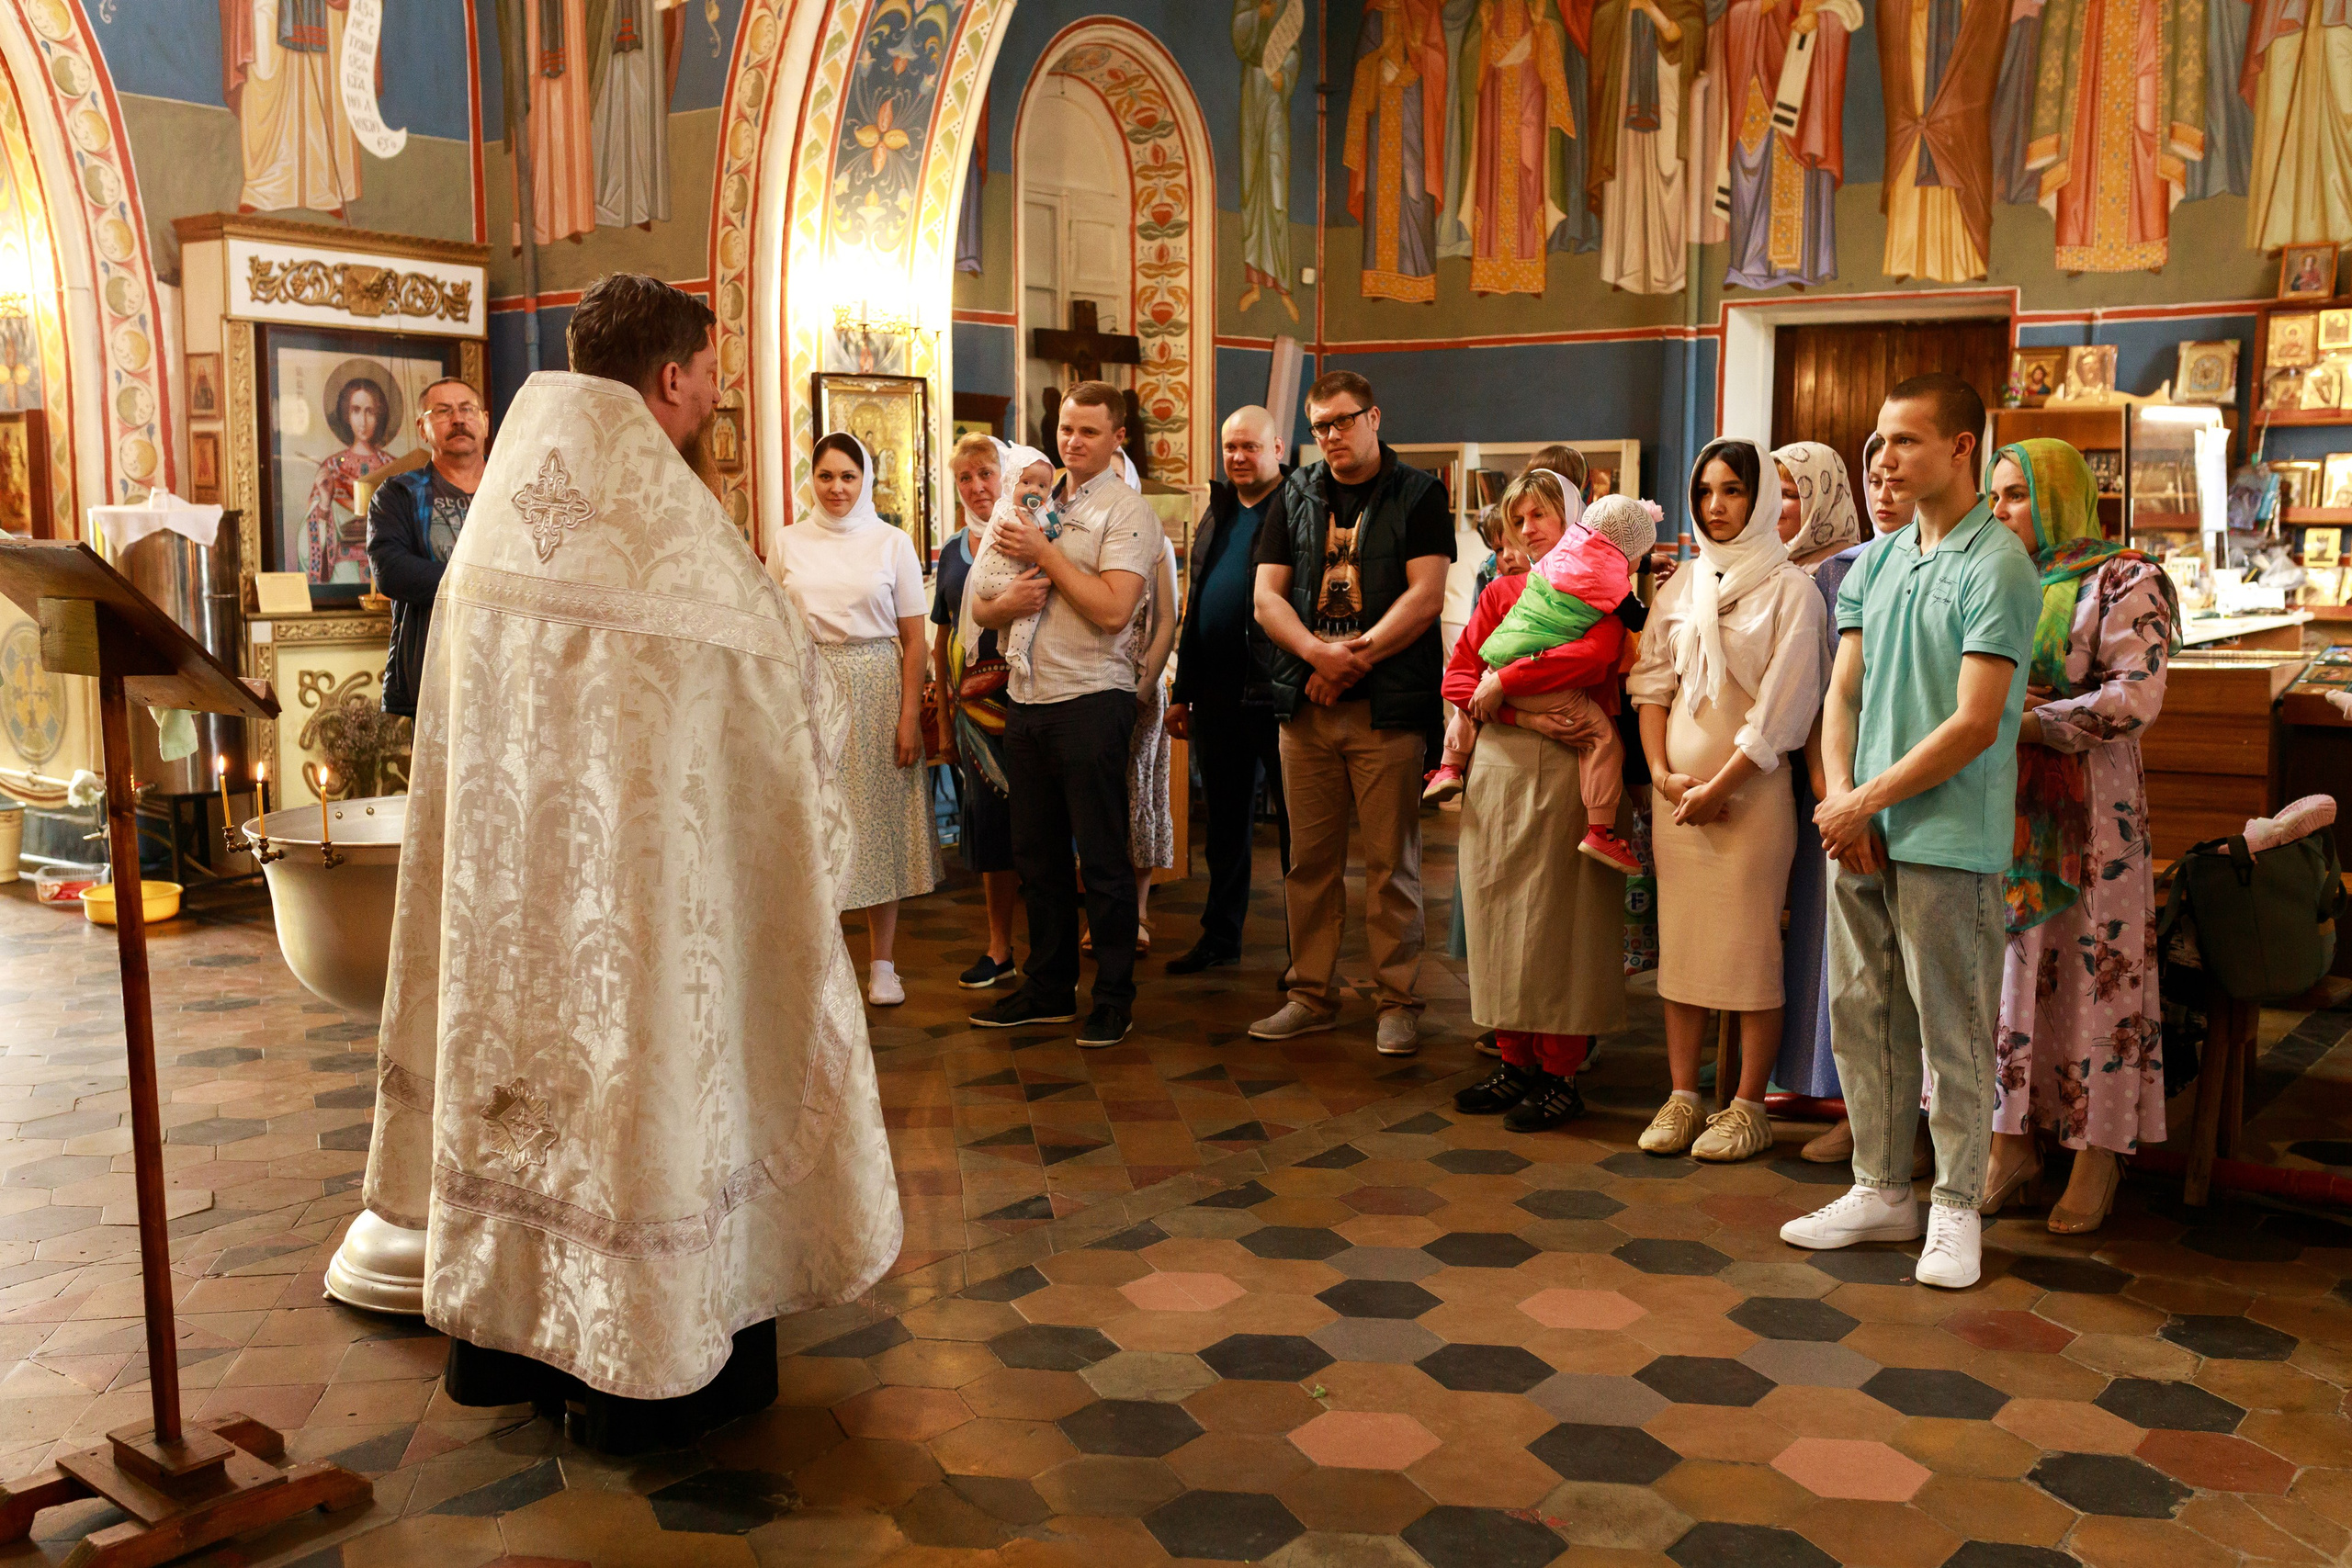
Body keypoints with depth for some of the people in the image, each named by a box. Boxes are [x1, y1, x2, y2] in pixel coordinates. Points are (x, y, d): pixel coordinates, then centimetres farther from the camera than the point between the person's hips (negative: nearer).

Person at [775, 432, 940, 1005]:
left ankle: (882, 963, 12)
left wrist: (910, 716, -6)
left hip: (878, 689, -1)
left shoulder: (892, 542, 3)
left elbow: (913, 640, 1)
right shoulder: (789, 543, 7)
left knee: (880, 823, 3)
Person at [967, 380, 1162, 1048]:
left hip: (1091, 700, -7)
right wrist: (1008, 601, -7)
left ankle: (1114, 999, 11)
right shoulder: (1034, 505, 17)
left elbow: (1112, 609, -18)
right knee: (1037, 854, 13)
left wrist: (1044, 553, -11)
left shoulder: (1126, 512, -4)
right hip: (1028, 701, 7)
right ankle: (1049, 988, 26)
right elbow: (979, 609, 16)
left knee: (1102, 857, -1)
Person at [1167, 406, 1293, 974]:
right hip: (1216, 694, 7)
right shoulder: (1216, 514, 17)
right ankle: (1220, 936, 27)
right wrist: (1182, 691, 18)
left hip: (1277, 692, -7)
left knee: (1293, 821, 2)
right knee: (1226, 819, 16)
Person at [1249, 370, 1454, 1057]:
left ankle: (1398, 1001, 9)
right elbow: (1267, 596, 6)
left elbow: (1426, 595, -7)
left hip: (1387, 706, -3)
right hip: (1305, 705, 4)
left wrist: (1355, 657, -13)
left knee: (1391, 864, -1)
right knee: (1310, 859, 8)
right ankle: (1311, 995, 18)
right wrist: (1317, 652, -11)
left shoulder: (1417, 495, 4)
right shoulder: (1296, 497, 14)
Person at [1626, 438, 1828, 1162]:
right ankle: (1682, 1096, 14)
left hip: (1750, 791, -5)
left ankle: (1749, 1107, 7)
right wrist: (1662, 771, -4)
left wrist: (1716, 787, -11)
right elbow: (1651, 683, 10)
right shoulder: (1683, 585, 12)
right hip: (1676, 788, 5)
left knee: (1750, 945, -2)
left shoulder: (1790, 588, -4)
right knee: (1678, 939, 6)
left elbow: (1781, 708, -10)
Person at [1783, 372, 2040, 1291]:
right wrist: (1840, 799, -4)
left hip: (1948, 837, -7)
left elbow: (1975, 724, -15)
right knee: (1863, 1017, 12)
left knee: (1953, 1033, 3)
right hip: (1862, 832, 7)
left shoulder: (1996, 567, -10)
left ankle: (1955, 1209, 16)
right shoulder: (1874, 565, 12)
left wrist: (1866, 800, -12)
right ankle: (1881, 1191, 25)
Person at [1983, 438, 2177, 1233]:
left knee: (2092, 973, -1)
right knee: (2004, 970, 4)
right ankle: (2011, 1143, 13)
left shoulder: (2122, 585, -2)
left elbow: (2137, 695, -13)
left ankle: (2099, 1154, 9)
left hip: (2087, 815, -5)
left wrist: (2031, 722, -17)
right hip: (2000, 809, 5)